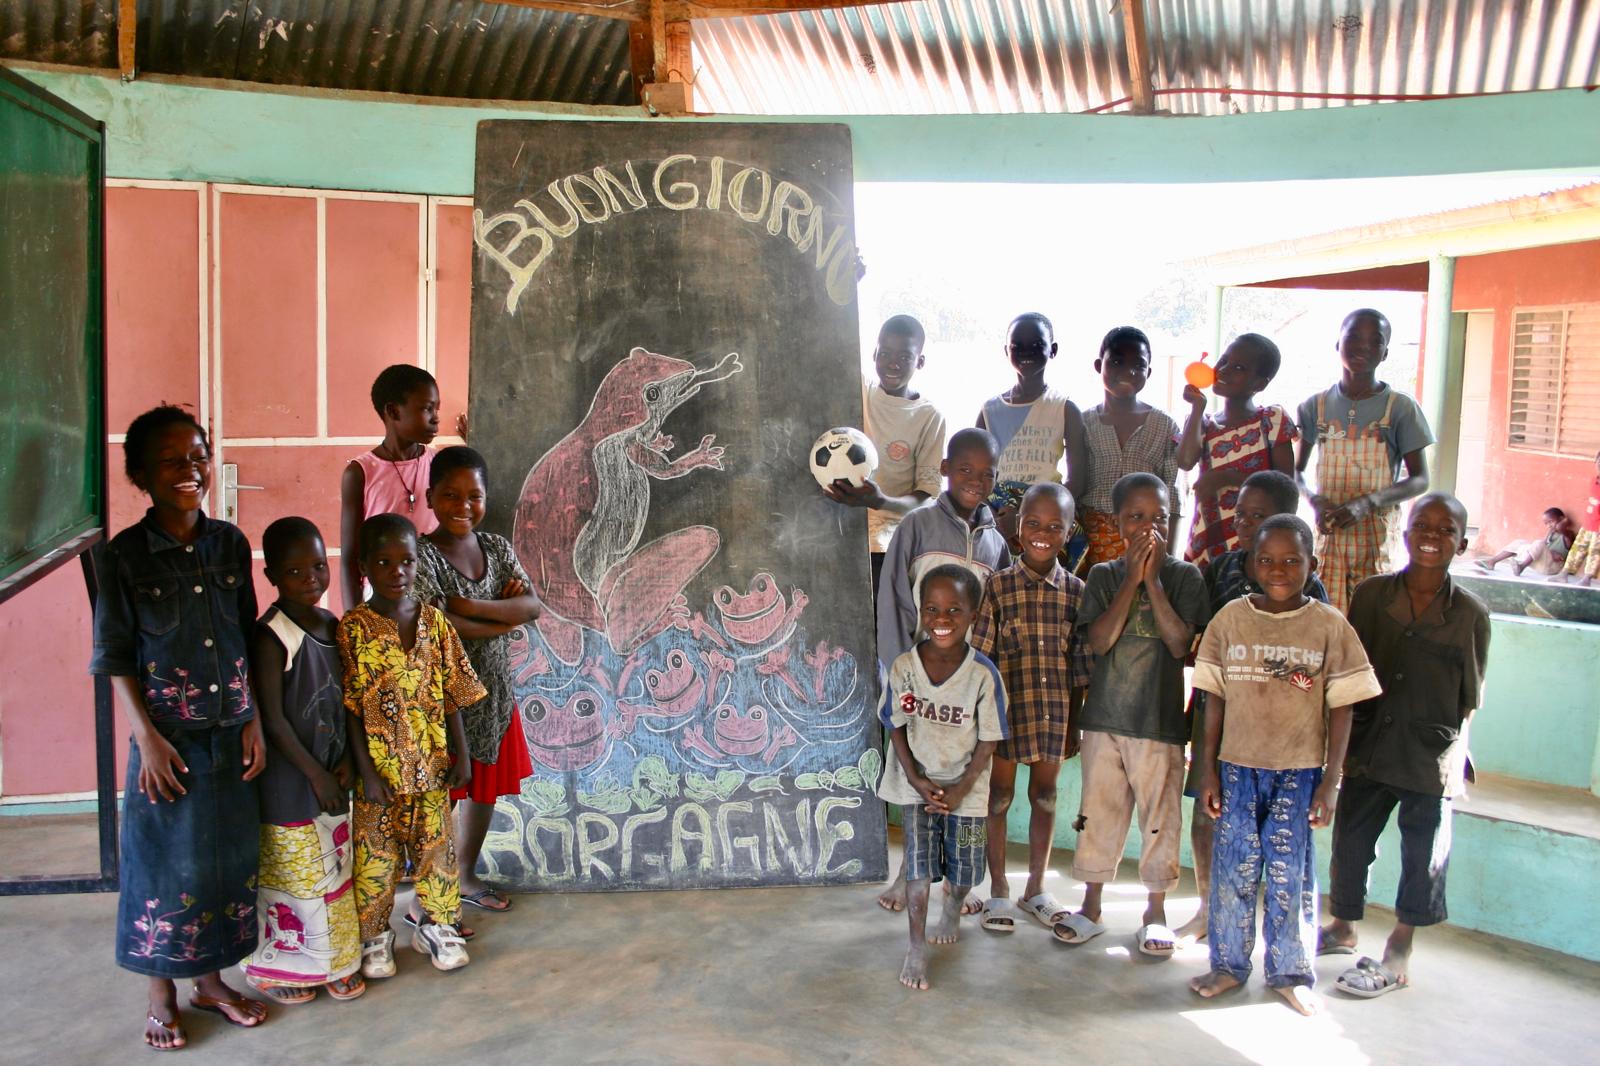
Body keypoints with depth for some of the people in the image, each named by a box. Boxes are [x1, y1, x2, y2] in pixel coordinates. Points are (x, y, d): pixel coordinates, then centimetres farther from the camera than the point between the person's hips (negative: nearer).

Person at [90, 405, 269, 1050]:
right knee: (165, 860, 7)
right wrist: (147, 737, -12)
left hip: (230, 733, 4)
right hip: (168, 737, -3)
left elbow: (248, 641, 6)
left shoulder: (231, 544, 1)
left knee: (228, 855, 13)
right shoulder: (124, 555, -9)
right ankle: (162, 996, 27)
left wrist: (254, 720, 2)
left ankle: (211, 980, 32)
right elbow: (114, 657, -6)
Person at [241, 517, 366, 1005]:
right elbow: (273, 719, -17)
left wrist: (347, 761, -3)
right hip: (288, 782, -7)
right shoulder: (271, 637, -17)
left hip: (331, 775, 7)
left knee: (335, 870, 16)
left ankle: (335, 960, 31)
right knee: (291, 872, 5)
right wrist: (316, 775, -16)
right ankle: (280, 967, 24)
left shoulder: (333, 627, 4)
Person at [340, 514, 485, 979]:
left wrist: (461, 754, 2)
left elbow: (452, 695, 3)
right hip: (379, 767, -3)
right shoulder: (353, 628, -11)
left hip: (431, 762, 3)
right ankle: (375, 936, 31)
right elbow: (350, 707, -10)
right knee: (376, 856, 10)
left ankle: (436, 926, 34)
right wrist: (366, 770, -12)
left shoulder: (433, 621, -1)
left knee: (437, 848, 14)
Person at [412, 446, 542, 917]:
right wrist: (506, 618, -13)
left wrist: (470, 605, -20)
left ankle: (465, 877, 36)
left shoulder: (496, 547, 3)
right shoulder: (421, 555, -14)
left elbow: (533, 605, -8)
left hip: (493, 695, 6)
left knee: (484, 789, 17)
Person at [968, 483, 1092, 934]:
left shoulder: (1076, 591, 1)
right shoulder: (997, 586, -6)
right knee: (999, 796, 10)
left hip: (1054, 711, 3)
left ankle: (1036, 889, 32)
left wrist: (1074, 726, 6)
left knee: (1045, 796, 15)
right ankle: (998, 891, 25)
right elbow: (980, 657, -8)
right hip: (1006, 707, -2)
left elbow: (1079, 667, 5)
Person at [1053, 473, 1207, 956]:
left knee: (1160, 817, 6)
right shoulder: (1104, 576, 4)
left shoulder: (1184, 575, 0)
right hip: (1104, 717, 2)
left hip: (1160, 720, -1)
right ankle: (1091, 906, 25)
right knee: (1099, 813, 10)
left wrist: (1152, 579, -14)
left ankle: (1155, 911, 24)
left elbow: (1180, 643, -12)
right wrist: (1132, 578, -13)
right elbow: (1099, 640, -10)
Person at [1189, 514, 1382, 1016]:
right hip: (1238, 767, 1)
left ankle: (1291, 973, 26)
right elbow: (1214, 698, 4)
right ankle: (1228, 964, 26)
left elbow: (1340, 710, -1)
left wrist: (1330, 781, -4)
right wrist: (1209, 769, 2)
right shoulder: (1231, 618, -1)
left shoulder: (1329, 626, -4)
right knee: (1233, 870, 9)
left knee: (1290, 876, 7)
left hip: (1299, 771, -1)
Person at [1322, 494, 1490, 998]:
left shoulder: (1471, 613, -5)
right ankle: (1343, 927, 37)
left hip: (1431, 758, -2)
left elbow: (1471, 699, 0)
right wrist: (1342, 743, 1)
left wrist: (1454, 757, -6)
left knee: (1423, 855, 8)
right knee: (1349, 839, 13)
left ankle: (1397, 956, 24)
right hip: (1369, 748, 2)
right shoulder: (1371, 594, -3)